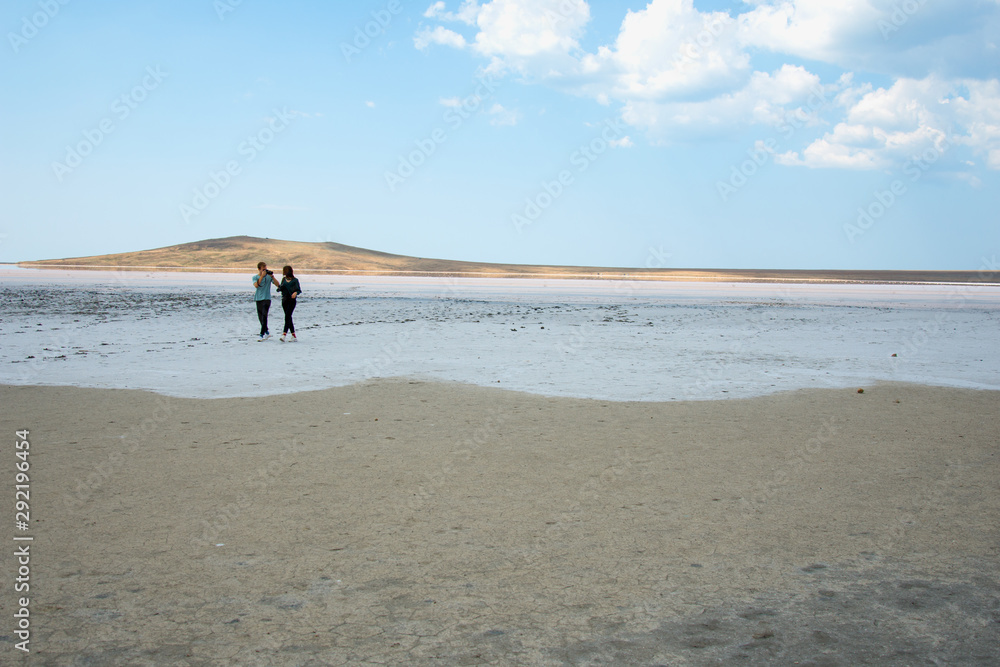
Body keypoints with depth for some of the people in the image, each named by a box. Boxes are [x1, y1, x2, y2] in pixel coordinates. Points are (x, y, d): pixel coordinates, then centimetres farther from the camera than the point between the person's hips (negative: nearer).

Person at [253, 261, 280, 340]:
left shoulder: (269, 276, 2)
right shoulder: (255, 277, 5)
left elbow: (277, 284, -4)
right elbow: (256, 285, -16)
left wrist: (272, 276, -16)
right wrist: (262, 276, -19)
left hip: (267, 299, -3)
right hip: (258, 299, 3)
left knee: (264, 316, -16)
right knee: (260, 317, 9)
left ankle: (262, 334, -19)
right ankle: (267, 332, 27)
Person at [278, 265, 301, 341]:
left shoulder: (295, 280, -3)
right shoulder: (284, 279, 13)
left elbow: (299, 290, -3)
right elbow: (281, 288, 16)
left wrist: (296, 293, -25)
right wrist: (279, 287, -6)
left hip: (292, 300, -6)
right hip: (284, 300, 6)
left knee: (287, 317, -15)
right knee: (289, 318, 8)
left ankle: (284, 335, -24)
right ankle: (293, 335, 15)